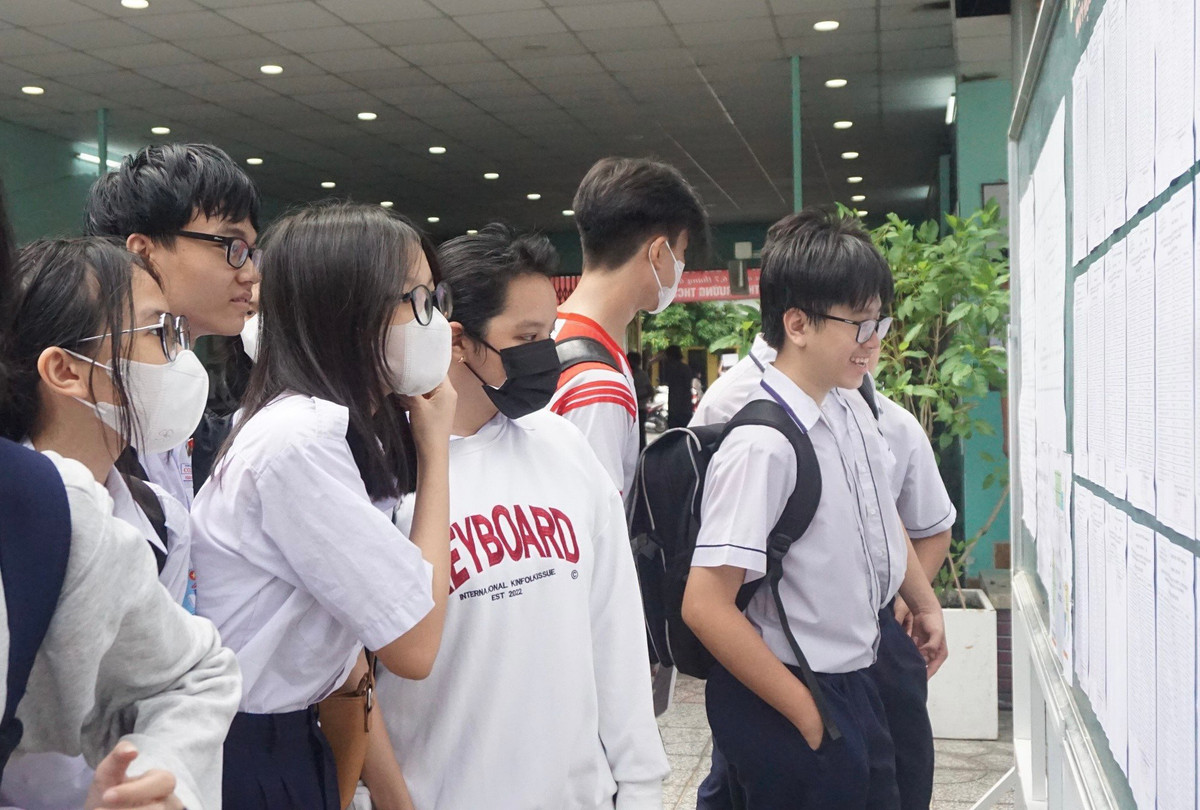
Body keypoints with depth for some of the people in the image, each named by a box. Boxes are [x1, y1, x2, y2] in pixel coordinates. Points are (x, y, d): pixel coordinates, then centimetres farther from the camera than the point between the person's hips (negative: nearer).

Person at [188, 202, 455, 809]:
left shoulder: (346, 428, 5)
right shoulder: (301, 439, -25)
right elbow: (415, 646, -21)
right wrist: (435, 450, -15)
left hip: (292, 736, 8)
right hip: (246, 758, -8)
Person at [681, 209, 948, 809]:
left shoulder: (853, 410, 1)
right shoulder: (762, 446, -25)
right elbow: (706, 606, -27)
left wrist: (924, 603, 28)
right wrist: (809, 716, -19)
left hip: (854, 679, 8)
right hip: (788, 707, -8)